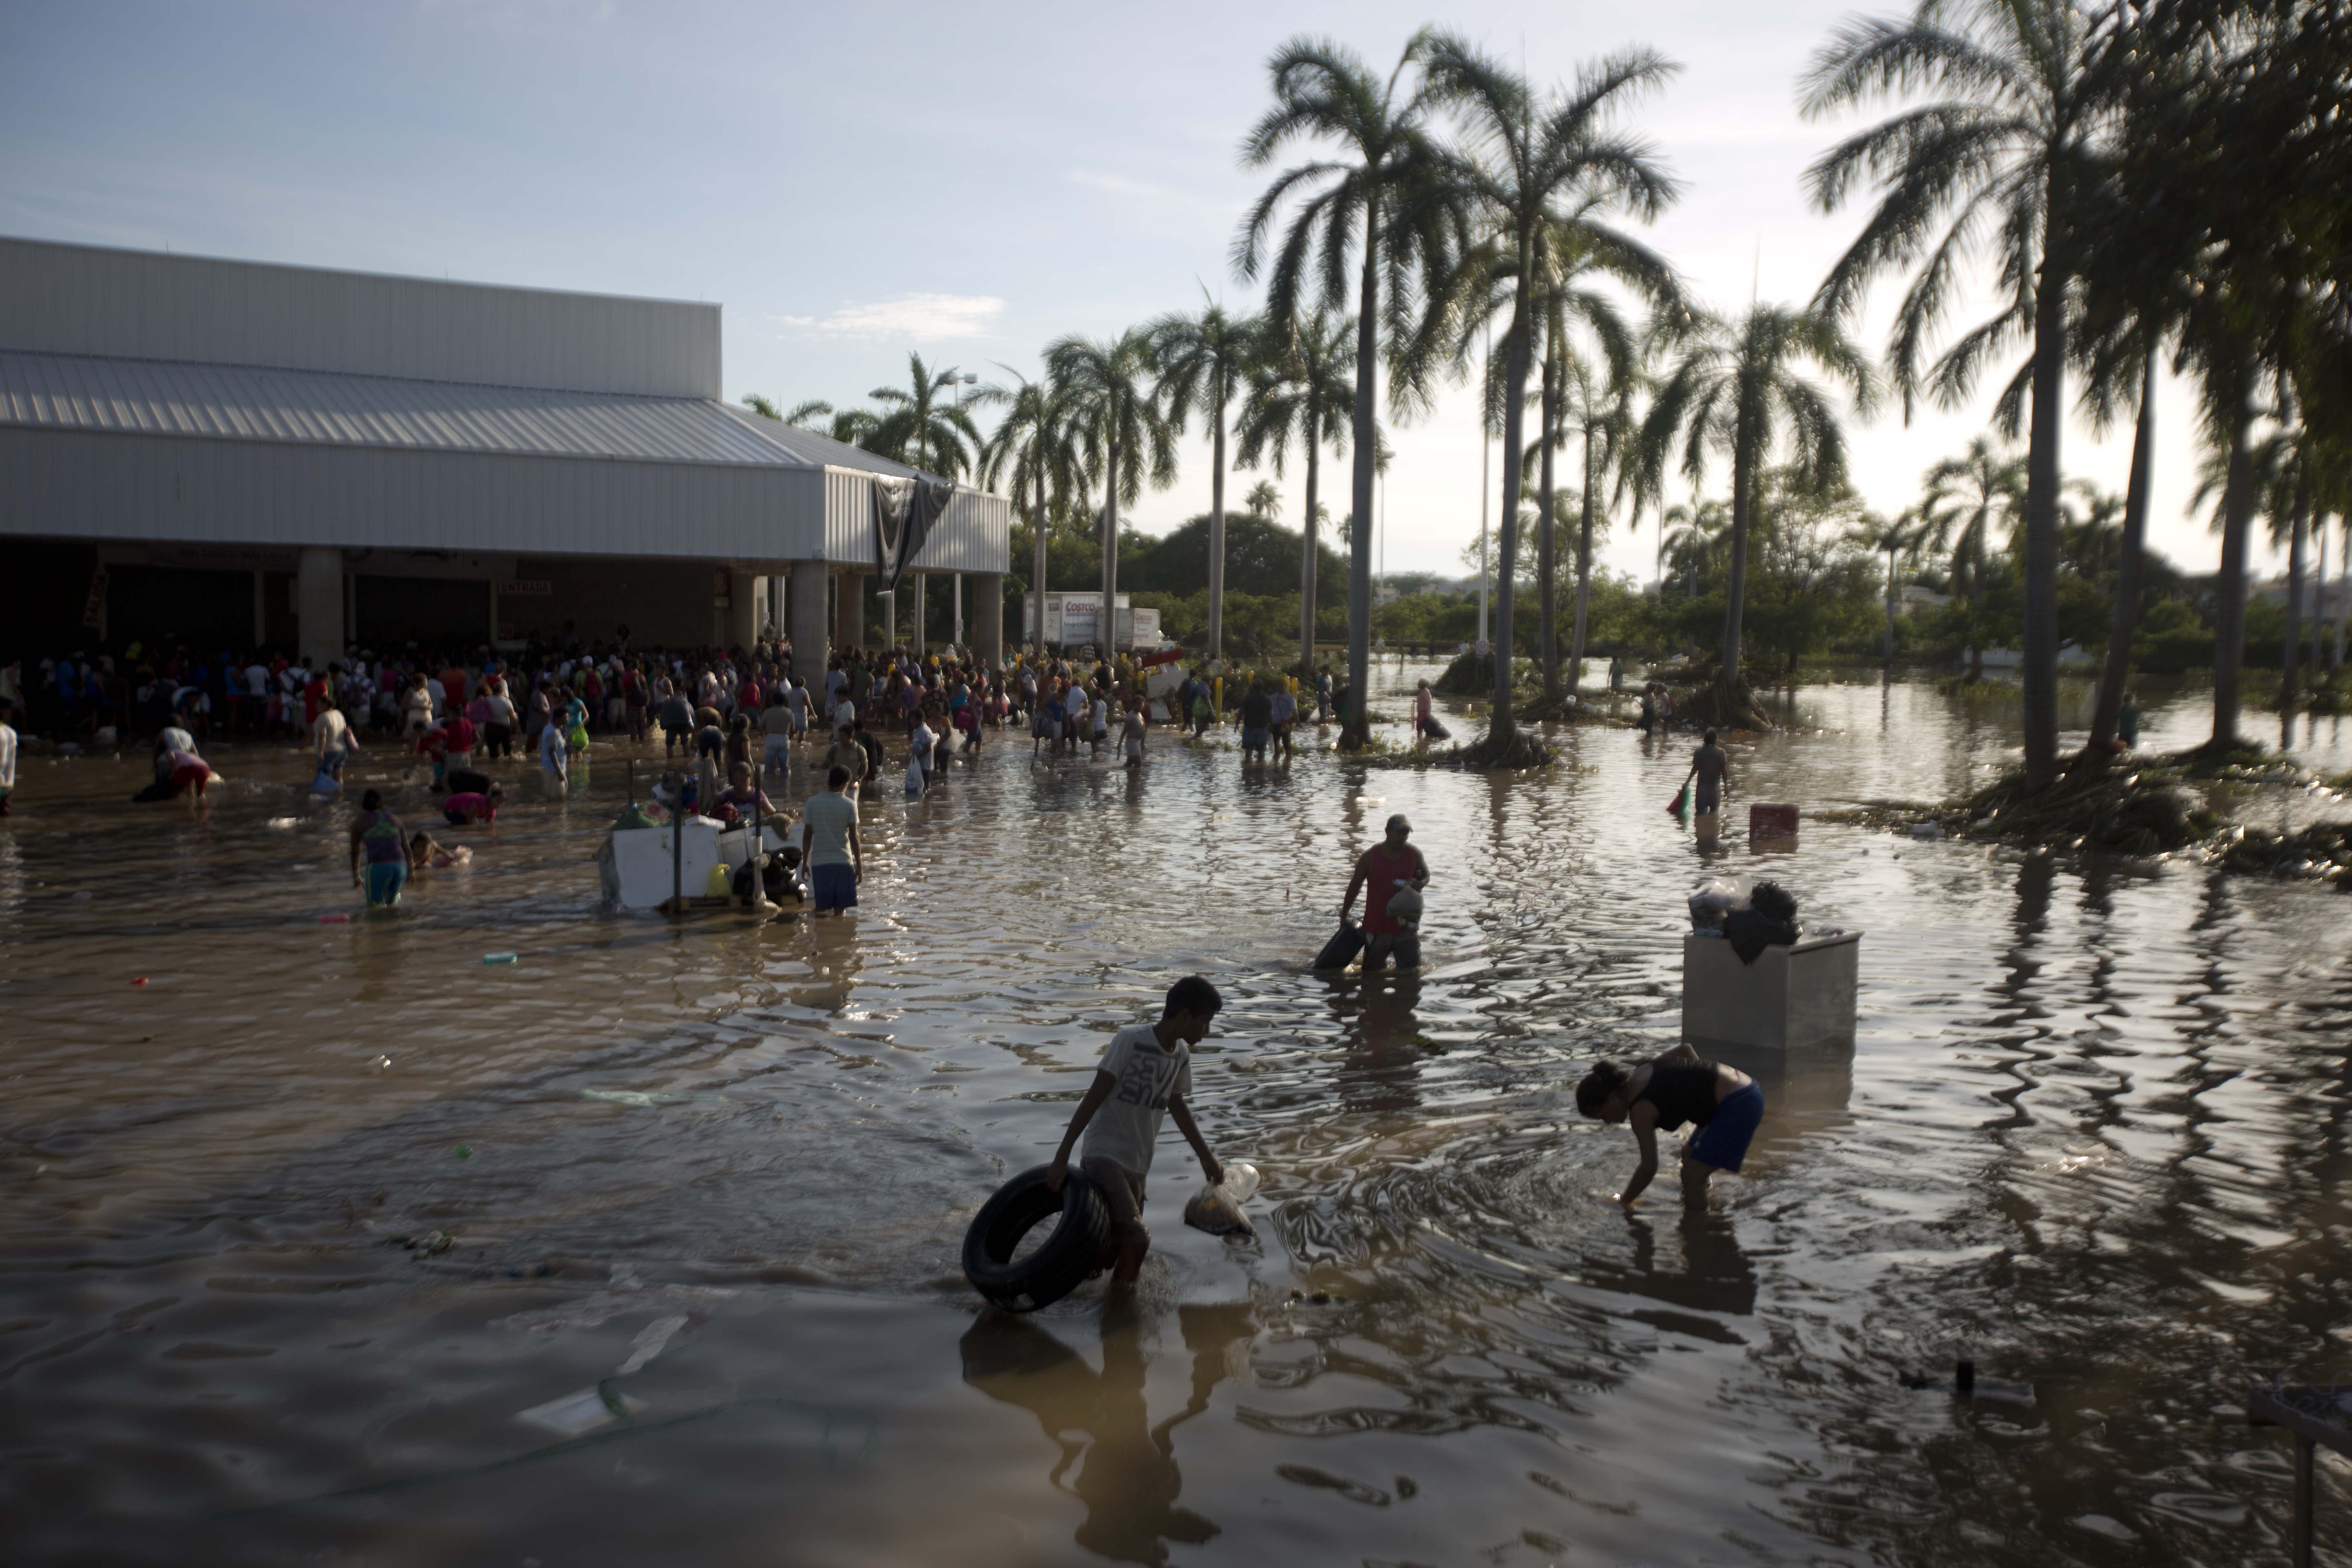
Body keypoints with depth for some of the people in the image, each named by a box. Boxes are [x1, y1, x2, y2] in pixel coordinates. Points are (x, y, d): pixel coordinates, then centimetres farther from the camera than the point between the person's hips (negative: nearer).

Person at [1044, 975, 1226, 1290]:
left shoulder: (1181, 1053, 5)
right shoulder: (1131, 1040, -16)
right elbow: (1095, 1097, -17)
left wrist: (1205, 1156, 28)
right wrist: (1062, 1156, -19)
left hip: (1138, 1164, 7)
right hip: (1103, 1156, -7)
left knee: (1123, 1242, 7)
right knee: (1136, 1238, -19)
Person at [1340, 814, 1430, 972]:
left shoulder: (1414, 855, -3)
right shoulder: (1370, 857, -9)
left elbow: (1426, 876, 14)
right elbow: (1355, 884, 1)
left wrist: (1420, 884, -12)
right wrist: (1345, 914, 6)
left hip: (1405, 924, 3)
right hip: (1377, 925, -2)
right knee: (1372, 971, 2)